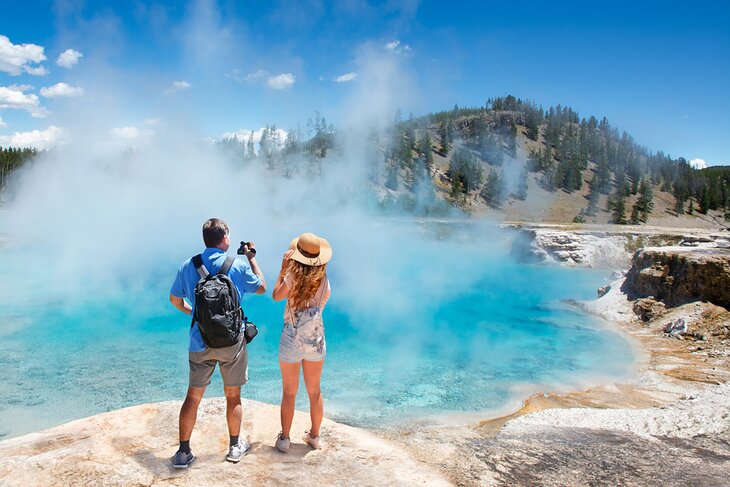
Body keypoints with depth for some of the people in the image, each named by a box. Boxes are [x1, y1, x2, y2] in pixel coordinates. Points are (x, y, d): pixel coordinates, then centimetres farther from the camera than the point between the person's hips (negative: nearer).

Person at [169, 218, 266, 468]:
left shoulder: (188, 266, -2)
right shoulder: (238, 265, -9)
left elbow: (175, 299, 10)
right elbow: (261, 287, 6)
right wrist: (252, 258, 15)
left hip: (200, 342, 2)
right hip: (231, 341, -2)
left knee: (193, 396, 12)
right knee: (233, 395, 13)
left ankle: (183, 452, 19)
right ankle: (235, 447, 27)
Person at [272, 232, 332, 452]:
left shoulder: (292, 278, -15)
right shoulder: (324, 282, -7)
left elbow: (276, 296, 2)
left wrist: (283, 269, 6)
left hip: (291, 341, -2)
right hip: (315, 341, 2)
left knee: (289, 392, 13)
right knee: (314, 391, 18)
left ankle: (284, 439, 23)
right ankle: (315, 436, 31)